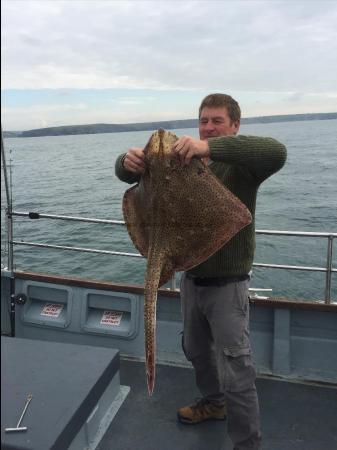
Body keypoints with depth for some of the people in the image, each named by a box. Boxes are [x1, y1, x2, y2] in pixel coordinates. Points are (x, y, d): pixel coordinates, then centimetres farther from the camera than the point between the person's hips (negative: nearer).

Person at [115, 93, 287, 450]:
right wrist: (129, 161, -27)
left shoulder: (241, 163, -13)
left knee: (235, 373, 0)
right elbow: (127, 173, -1)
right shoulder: (180, 160, 2)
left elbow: (276, 152, -36)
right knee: (196, 350, 26)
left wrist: (210, 147, -45)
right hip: (191, 278, 7)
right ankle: (213, 402, 52)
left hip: (227, 284, -6)